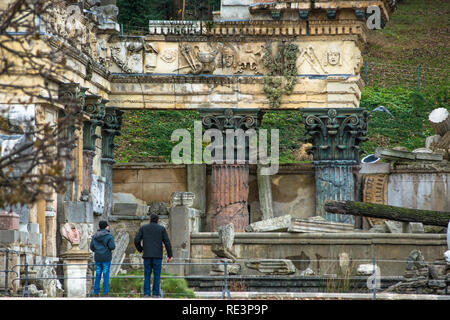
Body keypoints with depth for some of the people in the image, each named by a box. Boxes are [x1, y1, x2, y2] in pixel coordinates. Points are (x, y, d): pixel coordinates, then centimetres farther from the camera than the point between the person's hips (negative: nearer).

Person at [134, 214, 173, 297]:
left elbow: (136, 240, 0)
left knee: (147, 275, 6)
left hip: (147, 256, 1)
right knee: (157, 276, 3)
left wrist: (140, 249, 18)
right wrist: (170, 255, 1)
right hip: (157, 256, -1)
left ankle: (146, 294, -2)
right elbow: (167, 242, -3)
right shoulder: (161, 228, 3)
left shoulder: (143, 228, 6)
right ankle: (155, 294, -1)